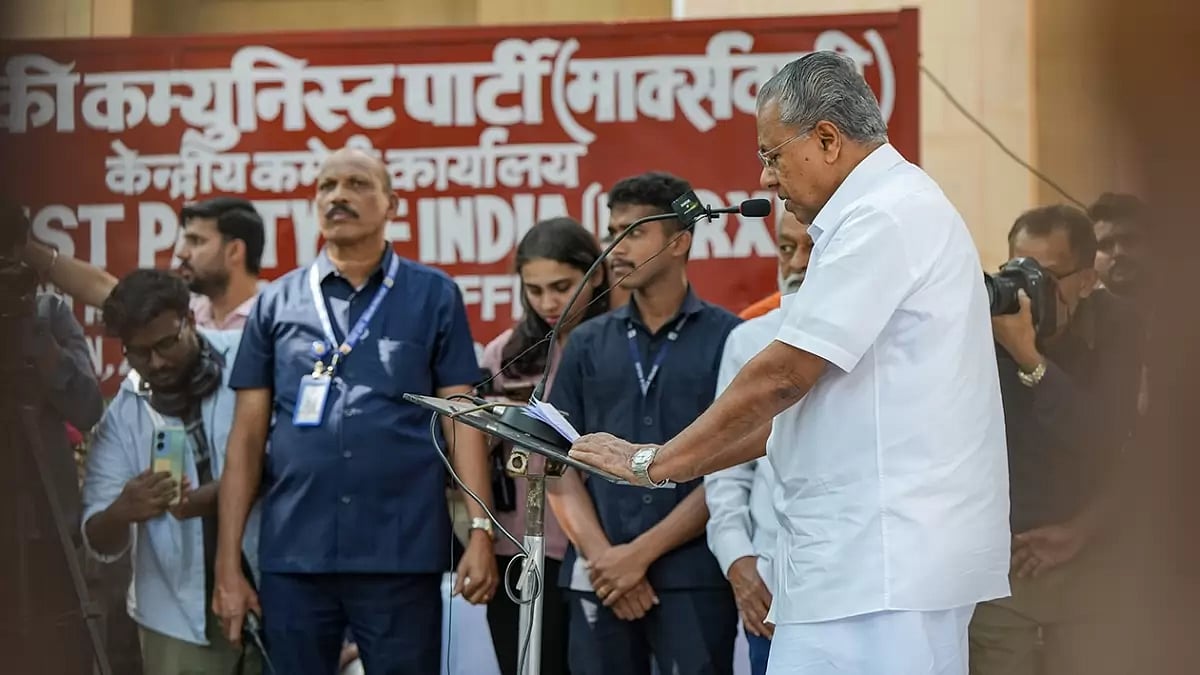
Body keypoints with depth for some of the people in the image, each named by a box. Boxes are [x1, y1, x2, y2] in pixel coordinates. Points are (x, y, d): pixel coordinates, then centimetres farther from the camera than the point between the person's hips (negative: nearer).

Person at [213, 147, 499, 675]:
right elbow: (248, 435, 9)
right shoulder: (277, 302, 10)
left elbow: (462, 419, 3)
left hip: (403, 555, -2)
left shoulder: (433, 296, 5)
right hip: (293, 555, 2)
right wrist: (227, 560, 3)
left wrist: (480, 530, -8)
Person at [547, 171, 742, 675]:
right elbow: (560, 463, 9)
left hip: (695, 580, -3)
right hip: (599, 579, 4)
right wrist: (601, 556, -6)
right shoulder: (587, 344, 13)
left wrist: (641, 553, -8)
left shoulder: (726, 339, 1)